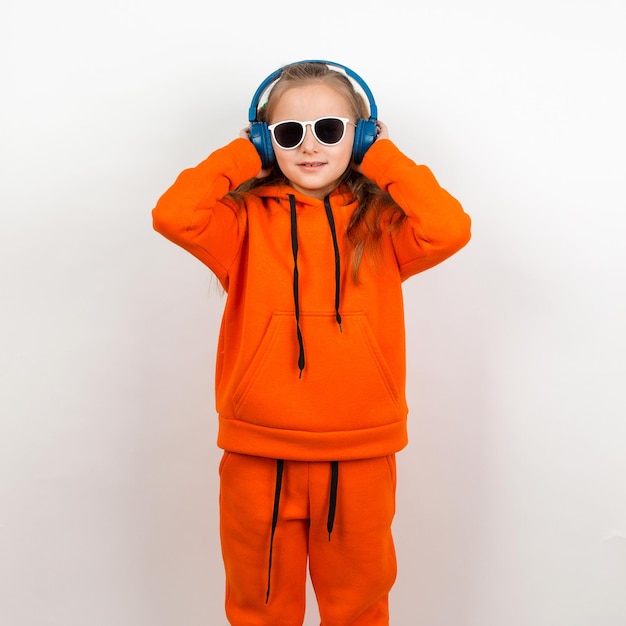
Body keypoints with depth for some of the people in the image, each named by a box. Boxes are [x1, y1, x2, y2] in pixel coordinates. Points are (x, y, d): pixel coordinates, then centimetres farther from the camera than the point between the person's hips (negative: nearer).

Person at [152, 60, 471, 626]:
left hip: (360, 458, 1)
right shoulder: (247, 218, -1)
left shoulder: (381, 220, 1)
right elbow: (174, 215, -19)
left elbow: (449, 229, -17)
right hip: (257, 455, 0)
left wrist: (385, 157, -6)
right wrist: (242, 154, -6)